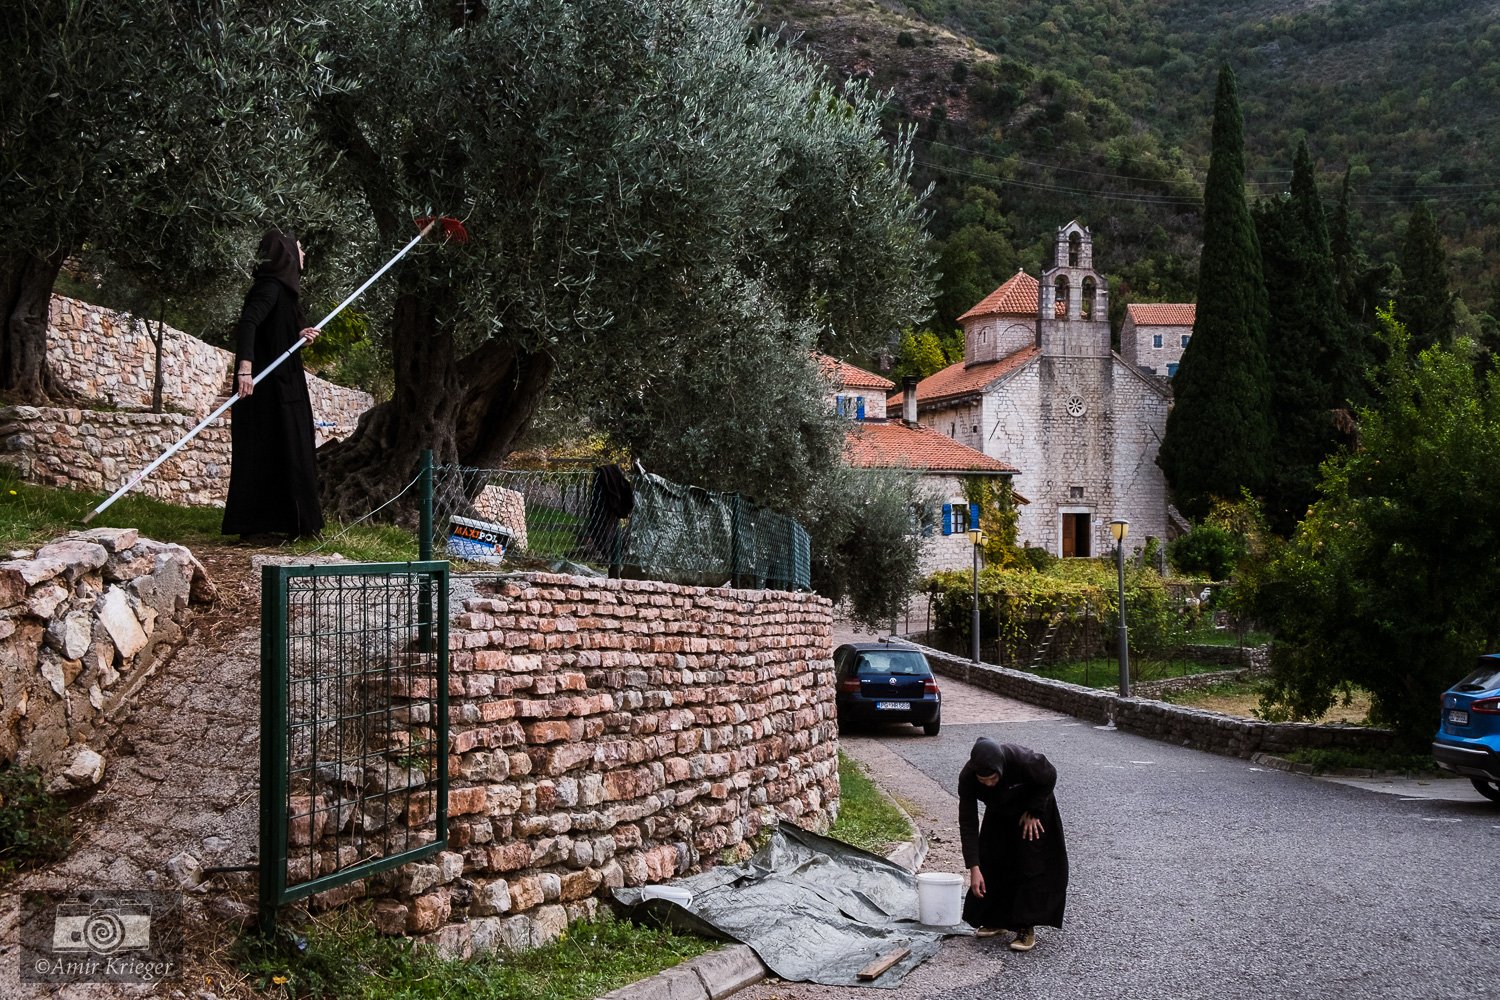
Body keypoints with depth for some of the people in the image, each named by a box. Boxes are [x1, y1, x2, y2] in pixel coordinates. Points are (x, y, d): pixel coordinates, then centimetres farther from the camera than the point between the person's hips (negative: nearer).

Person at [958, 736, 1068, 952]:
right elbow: (968, 823, -27)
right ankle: (996, 920, 20)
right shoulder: (967, 778, -32)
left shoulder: (1023, 761, -42)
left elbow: (1049, 777, -19)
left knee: (1030, 867, -9)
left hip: (1034, 808, -3)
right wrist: (974, 868, -30)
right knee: (991, 864, 3)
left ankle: (1027, 928, -2)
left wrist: (1033, 812, -16)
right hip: (999, 815, 3)